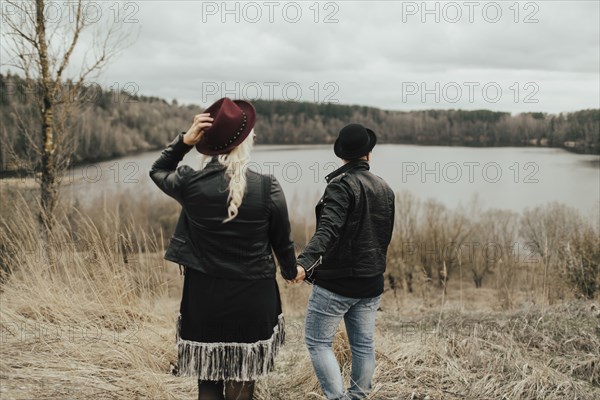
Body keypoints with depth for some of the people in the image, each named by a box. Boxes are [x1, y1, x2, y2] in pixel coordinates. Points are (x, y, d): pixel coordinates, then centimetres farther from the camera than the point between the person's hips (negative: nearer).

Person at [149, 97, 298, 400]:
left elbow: (158, 171, 14)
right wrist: (291, 271, 23)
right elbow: (282, 241, 2)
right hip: (252, 302, -1)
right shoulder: (267, 188, -12)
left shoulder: (190, 183, -10)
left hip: (203, 300, 1)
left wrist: (184, 140, -2)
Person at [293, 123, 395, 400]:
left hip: (336, 282, -7)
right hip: (371, 283, 7)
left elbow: (328, 229, -30)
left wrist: (304, 262, -40)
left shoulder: (342, 185, -15)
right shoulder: (385, 189, 8)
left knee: (317, 342, 3)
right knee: (363, 345, 13)